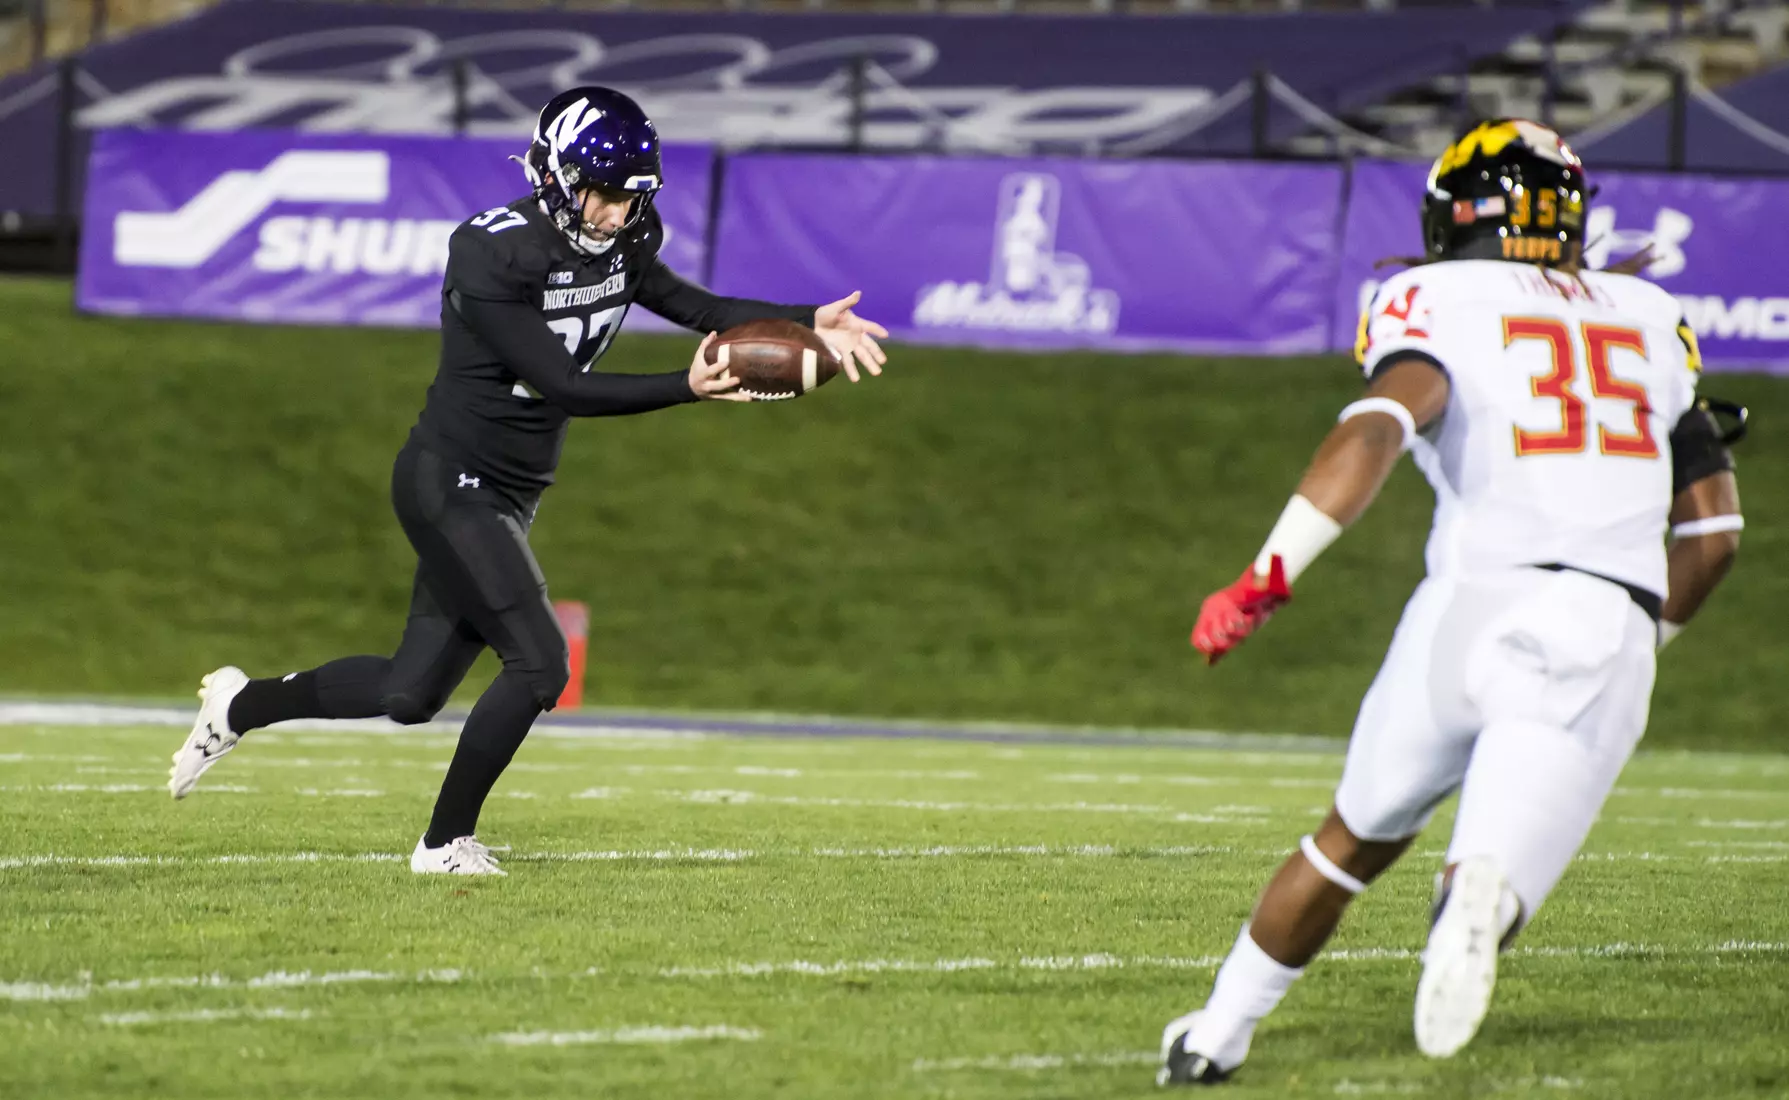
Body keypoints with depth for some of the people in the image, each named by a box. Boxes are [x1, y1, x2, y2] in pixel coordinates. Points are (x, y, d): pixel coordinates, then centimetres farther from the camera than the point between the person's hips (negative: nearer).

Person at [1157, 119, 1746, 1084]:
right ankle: (1478, 897, -43)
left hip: (1481, 601, -1)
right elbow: (1713, 529, 23)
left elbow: (1379, 426, -12)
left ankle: (1219, 1032, 30)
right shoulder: (1649, 317, 24)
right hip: (1613, 639, 1)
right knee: (1491, 885, -6)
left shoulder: (1439, 300, 10)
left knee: (1355, 839, 23)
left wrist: (1269, 575, -16)